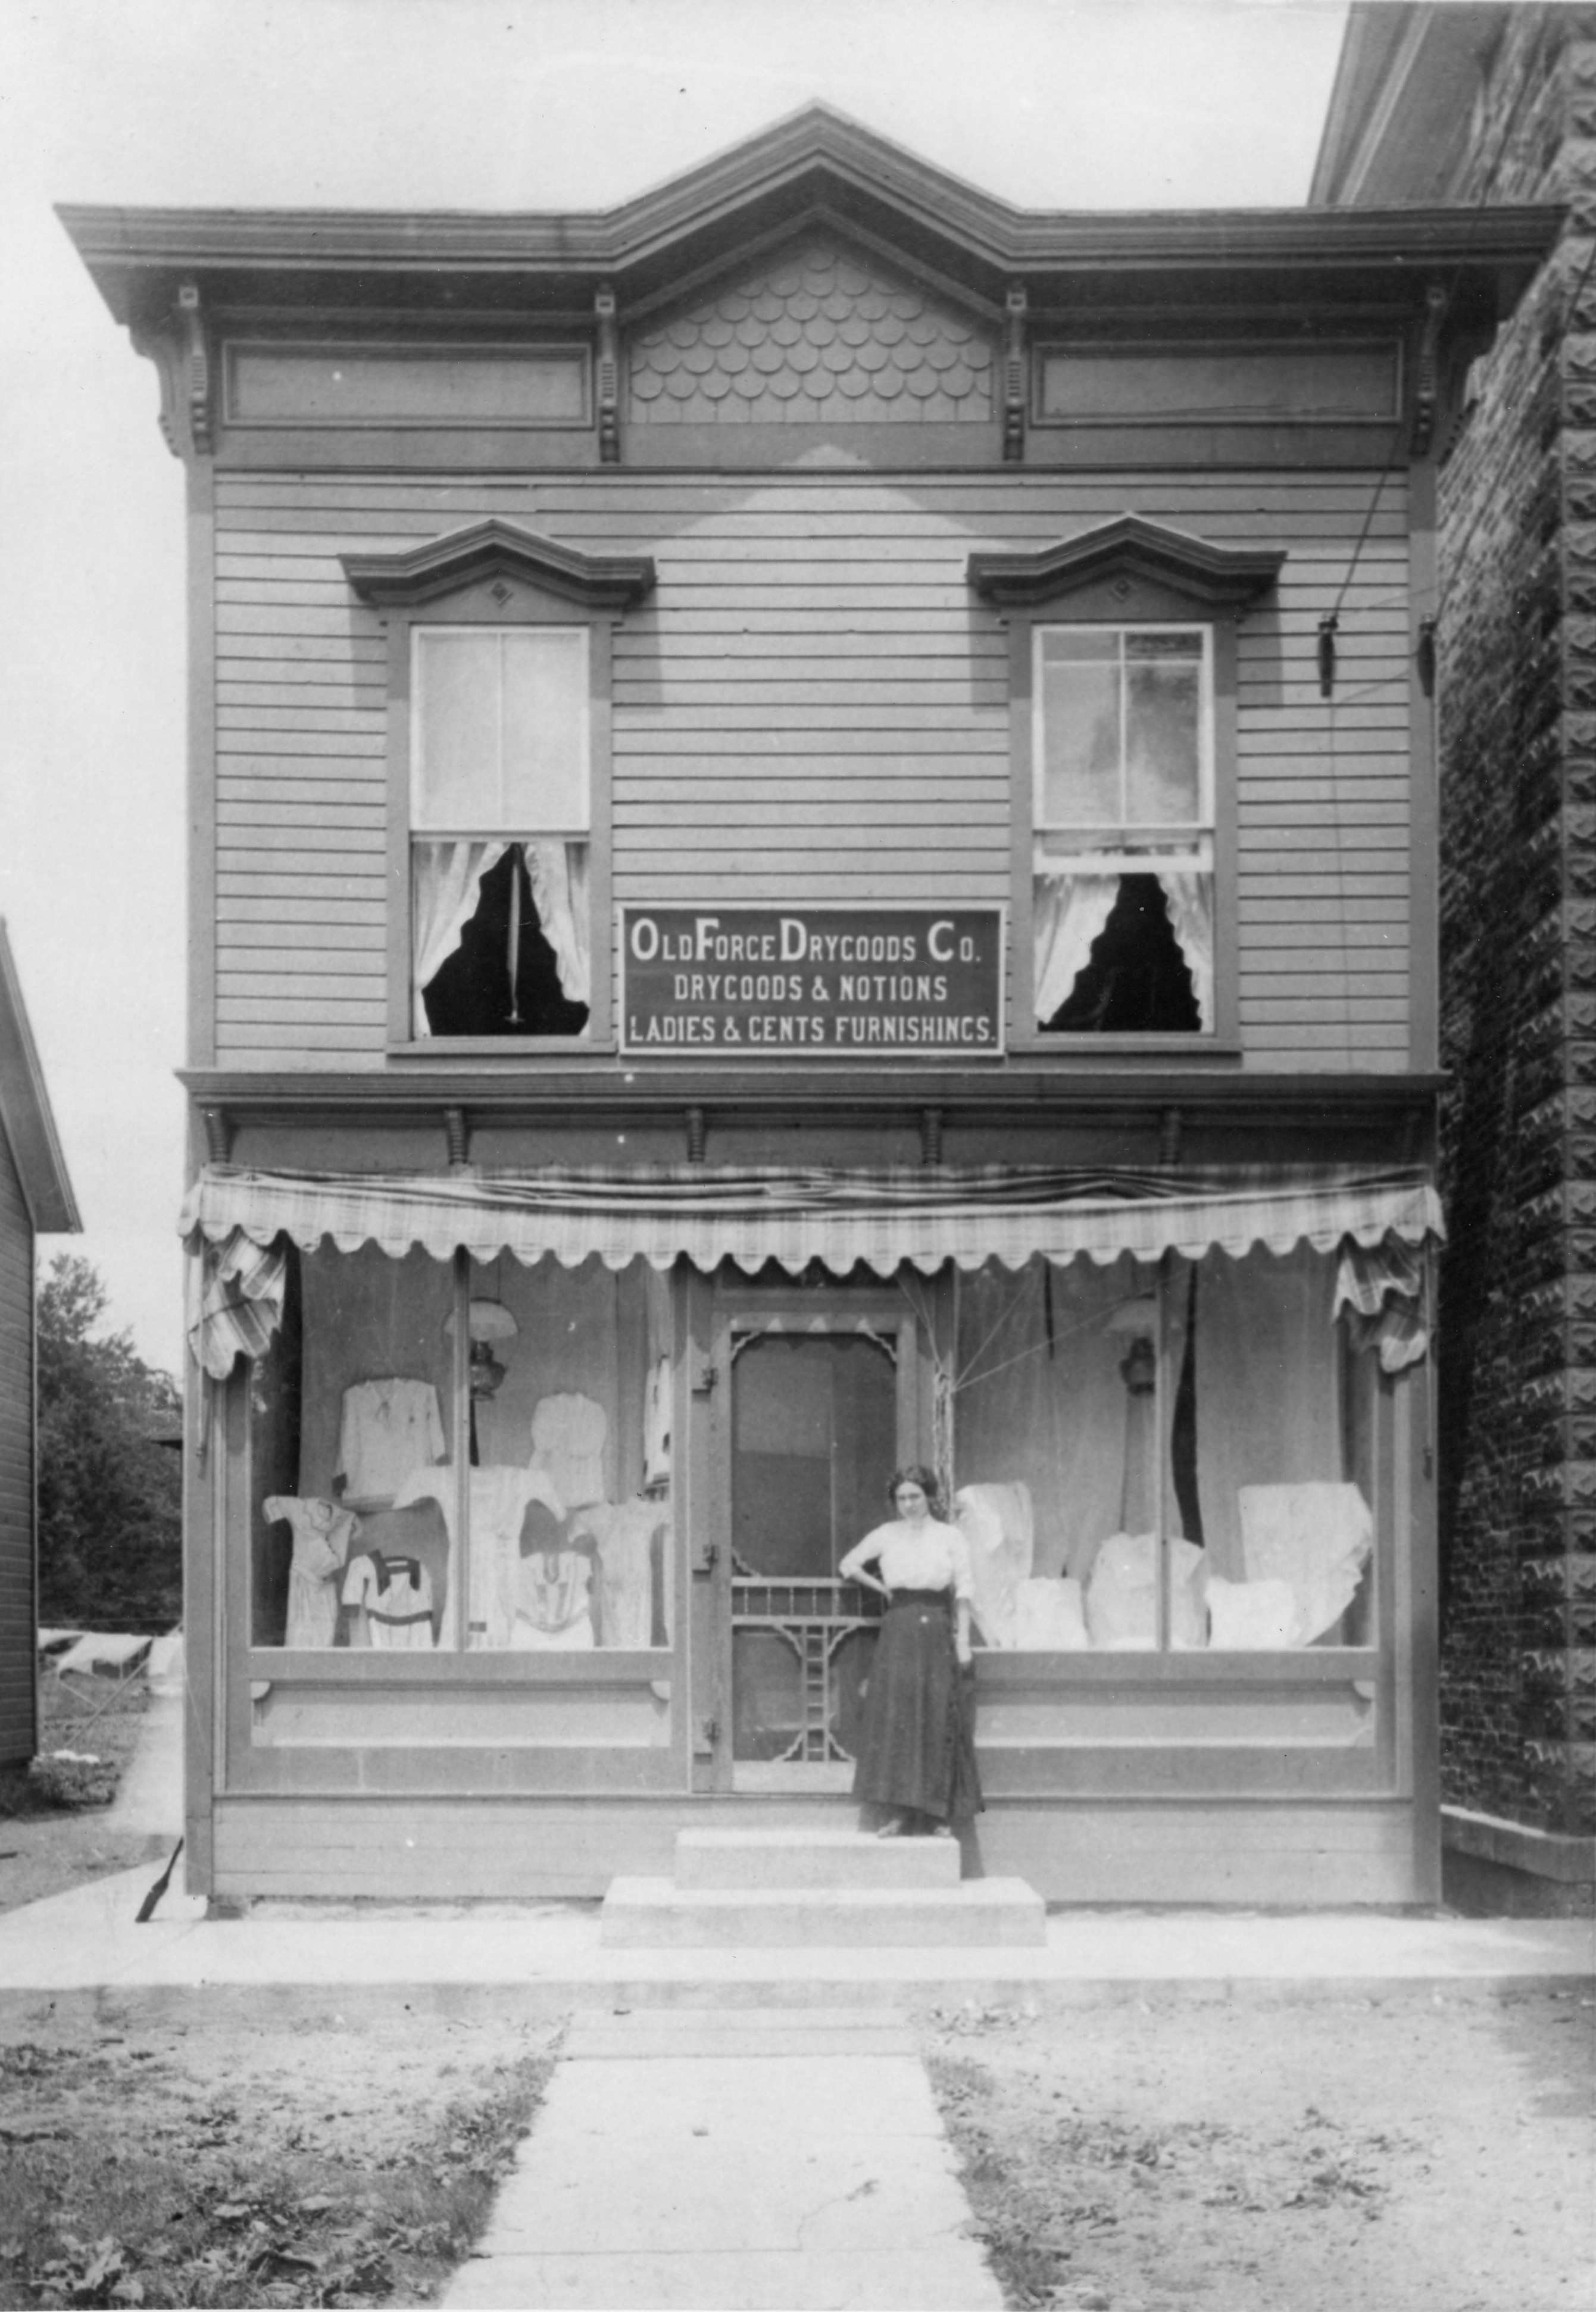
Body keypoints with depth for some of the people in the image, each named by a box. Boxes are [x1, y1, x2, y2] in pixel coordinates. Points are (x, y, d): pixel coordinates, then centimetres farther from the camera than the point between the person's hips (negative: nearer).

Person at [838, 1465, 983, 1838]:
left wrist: (963, 1640, -5)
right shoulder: (886, 1535, 8)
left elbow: (963, 1592, 1)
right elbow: (848, 1565, 19)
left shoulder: (950, 1537, 4)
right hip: (898, 1632, 1)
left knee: (939, 1721, -1)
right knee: (895, 1717, -4)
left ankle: (940, 1816, 4)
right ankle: (900, 1812, 0)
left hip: (937, 1632, -1)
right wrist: (882, 1589, 10)